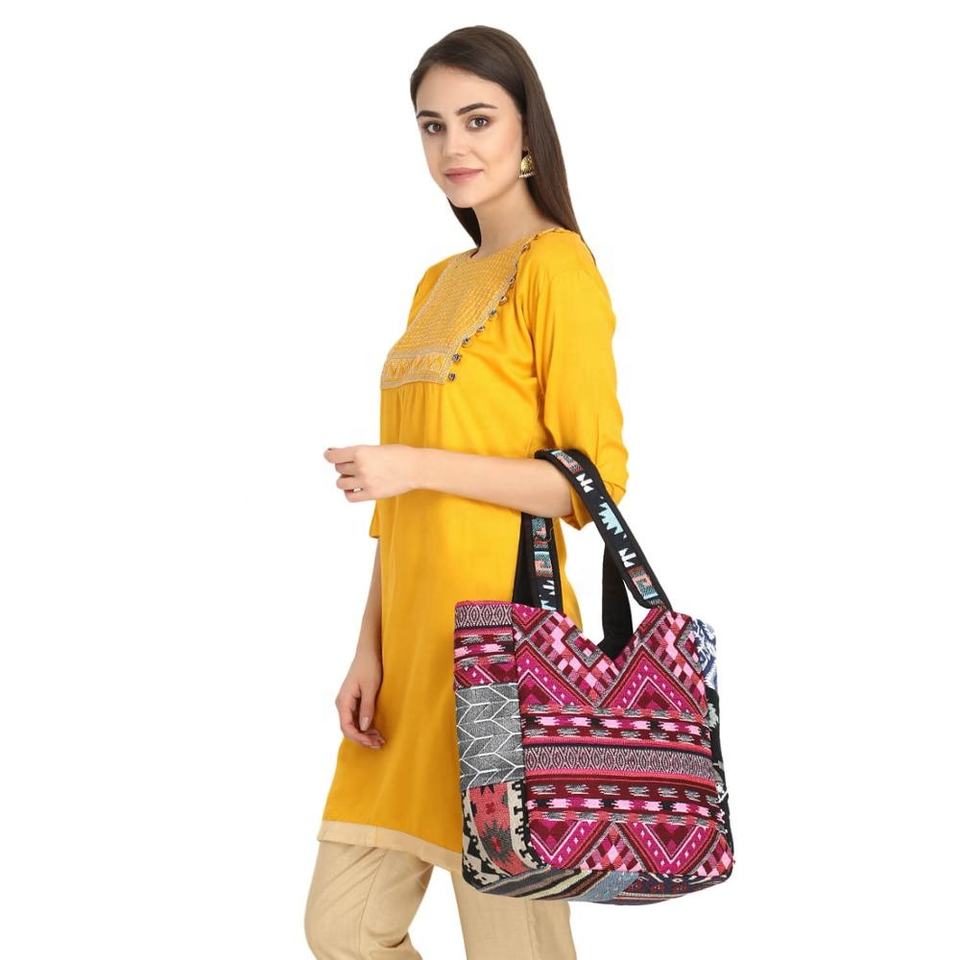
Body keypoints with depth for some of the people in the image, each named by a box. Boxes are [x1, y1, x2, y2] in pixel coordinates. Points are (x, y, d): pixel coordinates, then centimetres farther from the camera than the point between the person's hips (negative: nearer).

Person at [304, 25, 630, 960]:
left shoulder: (555, 265, -6)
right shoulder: (438, 284, 18)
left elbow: (596, 479, -11)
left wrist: (418, 467, -17)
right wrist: (369, 647, 10)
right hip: (411, 633, 8)